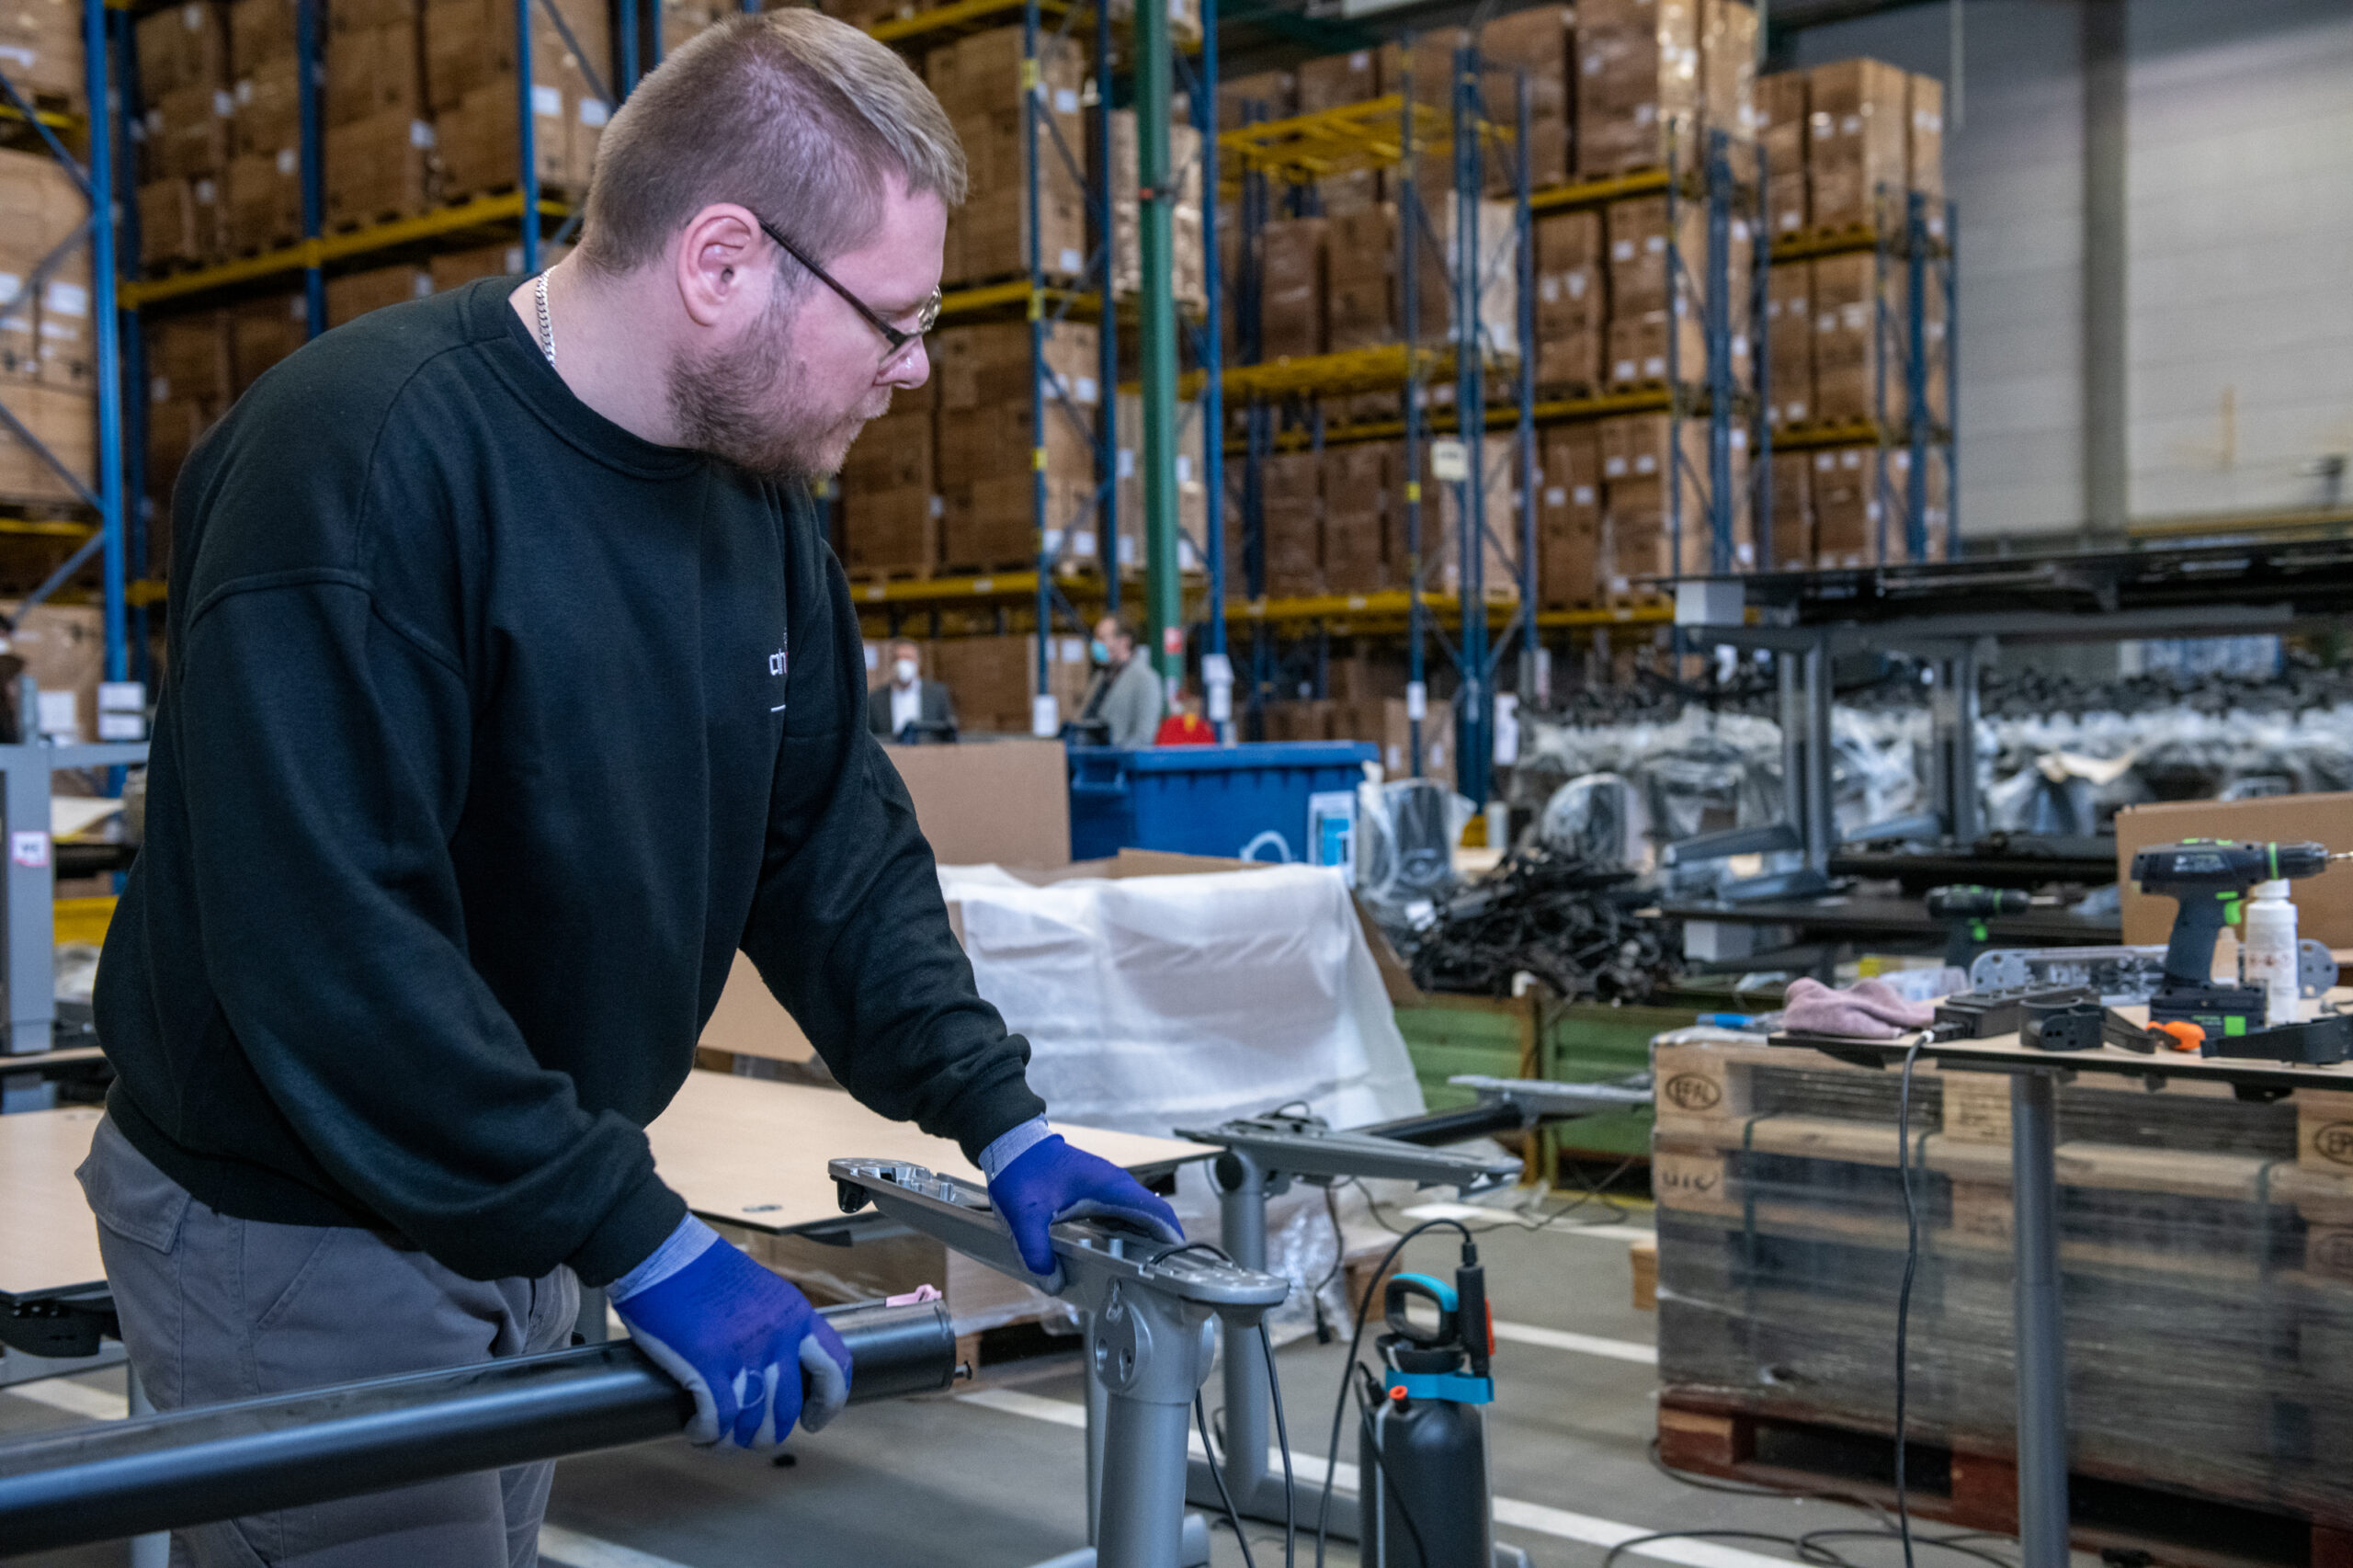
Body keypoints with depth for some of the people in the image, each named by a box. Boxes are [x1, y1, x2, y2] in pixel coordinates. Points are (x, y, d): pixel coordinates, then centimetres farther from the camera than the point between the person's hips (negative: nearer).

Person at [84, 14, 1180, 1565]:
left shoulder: (754, 479, 1)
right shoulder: (361, 465, -25)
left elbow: (831, 838, 7)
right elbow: (329, 951, -30)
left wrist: (998, 1117, -1)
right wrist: (641, 1243, -28)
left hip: (518, 1198, 8)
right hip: (297, 1229, -8)